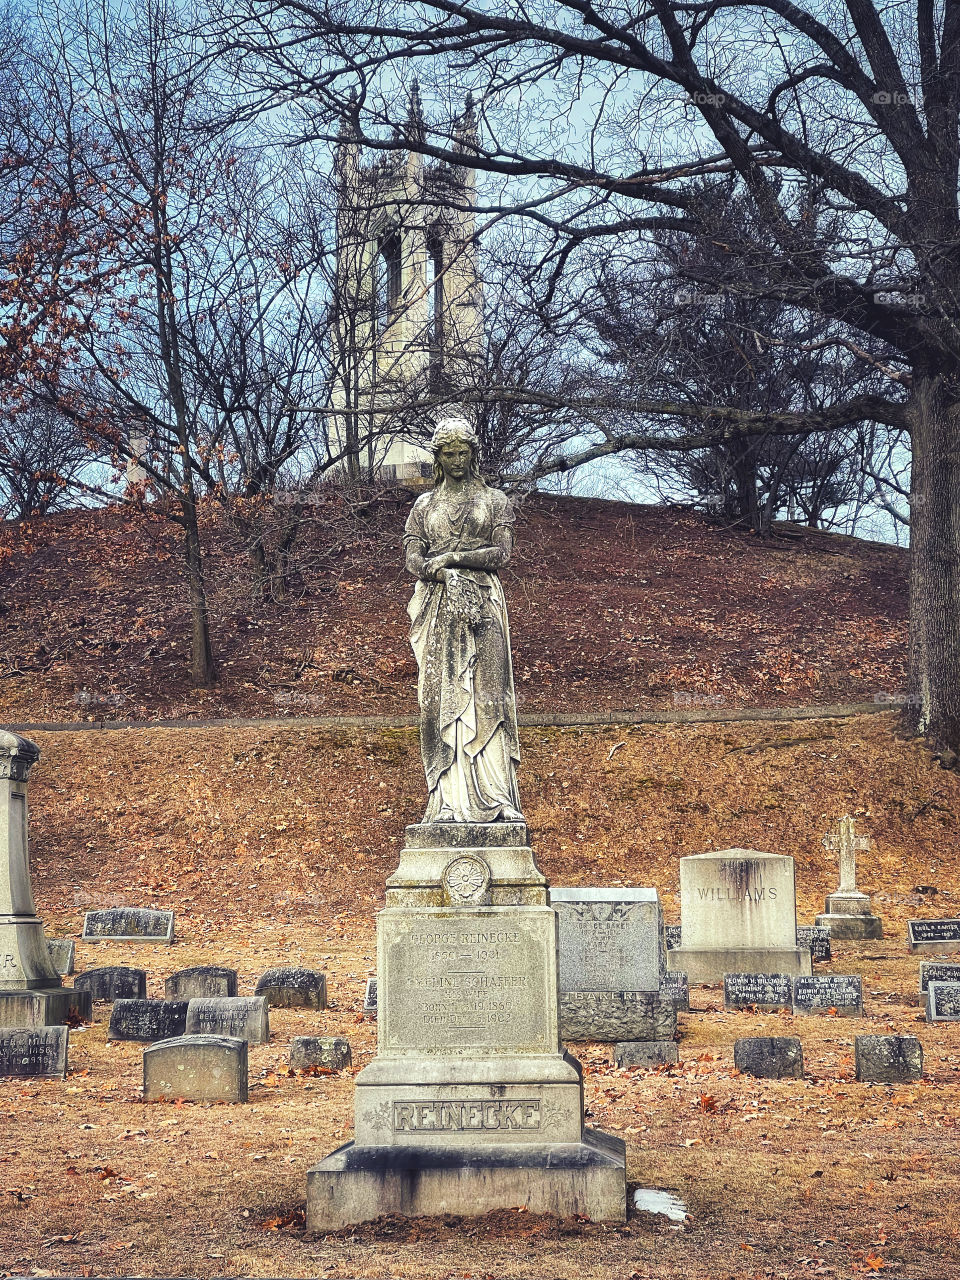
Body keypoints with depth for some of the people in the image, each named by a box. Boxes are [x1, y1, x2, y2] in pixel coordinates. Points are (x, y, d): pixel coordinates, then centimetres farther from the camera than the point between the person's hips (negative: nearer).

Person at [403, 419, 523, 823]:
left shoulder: (495, 501, 13)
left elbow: (500, 552, -1)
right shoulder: (424, 505, 17)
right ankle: (447, 802, -11)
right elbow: (413, 558, 4)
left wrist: (450, 557, -9)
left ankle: (497, 800, -13)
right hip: (438, 606, 1)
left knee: (487, 694, -10)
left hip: (483, 603, -1)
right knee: (440, 695, -8)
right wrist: (448, 575, -15)